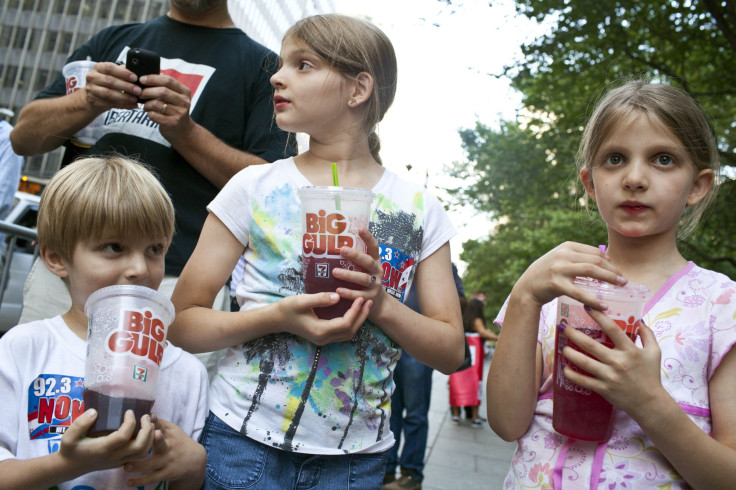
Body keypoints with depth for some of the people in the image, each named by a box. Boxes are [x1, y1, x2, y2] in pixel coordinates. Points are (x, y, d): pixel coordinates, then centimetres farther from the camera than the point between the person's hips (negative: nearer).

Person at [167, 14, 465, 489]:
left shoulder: (420, 209, -2)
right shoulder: (255, 187, -3)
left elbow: (451, 351, 0)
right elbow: (181, 322, -3)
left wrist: (381, 304, -18)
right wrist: (277, 317, -20)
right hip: (245, 441, 0)